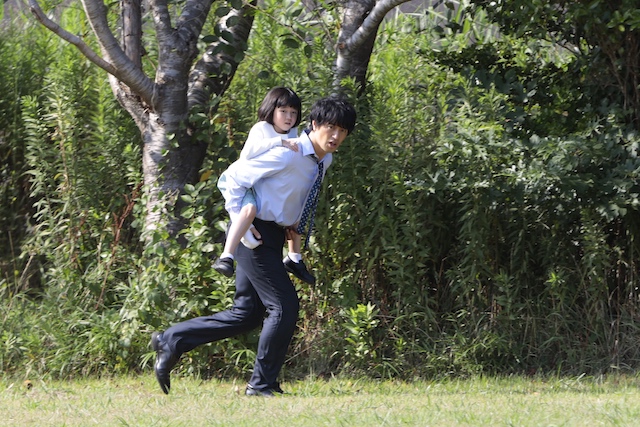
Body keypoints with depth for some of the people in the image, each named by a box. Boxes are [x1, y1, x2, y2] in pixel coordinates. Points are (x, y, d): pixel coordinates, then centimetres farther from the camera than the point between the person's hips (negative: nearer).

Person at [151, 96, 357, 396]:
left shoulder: (325, 160, 6)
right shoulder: (287, 155, -21)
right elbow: (236, 175, -18)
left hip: (274, 236, 9)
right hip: (254, 234, -9)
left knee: (246, 315, 10)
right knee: (284, 305, -10)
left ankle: (171, 341, 15)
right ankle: (262, 384, 1)